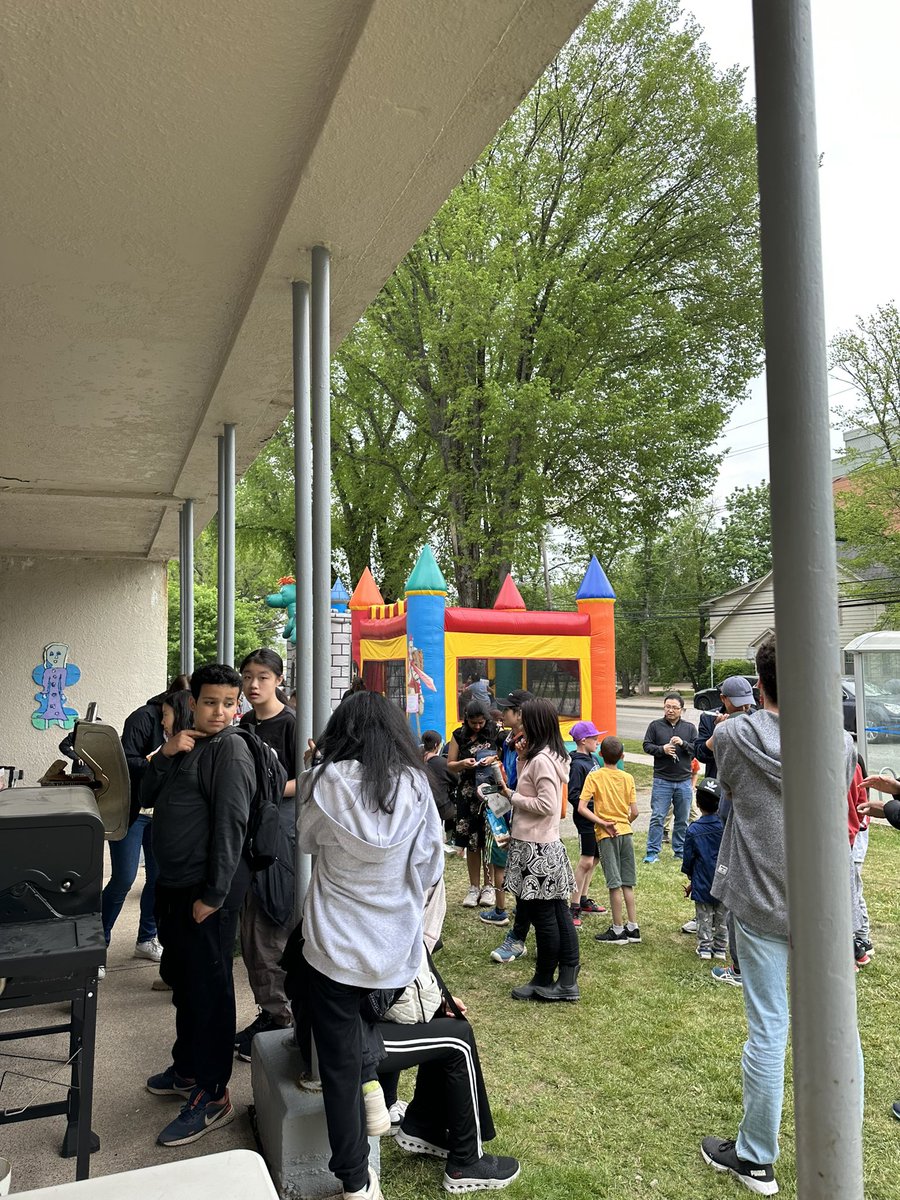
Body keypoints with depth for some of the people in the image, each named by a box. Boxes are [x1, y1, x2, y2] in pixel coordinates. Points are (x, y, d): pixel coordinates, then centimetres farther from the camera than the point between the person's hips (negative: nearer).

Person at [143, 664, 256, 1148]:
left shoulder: (230, 752, -15)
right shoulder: (187, 745, 11)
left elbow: (230, 827, -19)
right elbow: (147, 797, 9)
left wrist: (214, 896, -20)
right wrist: (164, 756, -8)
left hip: (205, 891, -9)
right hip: (174, 885, 9)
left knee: (208, 989, 1)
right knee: (181, 980, 21)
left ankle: (211, 1096, 14)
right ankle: (187, 1069, 39)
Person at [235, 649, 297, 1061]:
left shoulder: (290, 724, -8)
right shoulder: (241, 726, 11)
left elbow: (303, 782, -11)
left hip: (279, 829, -7)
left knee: (270, 926, -3)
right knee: (250, 926, 12)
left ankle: (277, 1013, 9)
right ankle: (269, 1009, 25)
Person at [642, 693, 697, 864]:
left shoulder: (689, 727, 8)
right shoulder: (655, 726, 3)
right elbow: (647, 746, 2)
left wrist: (683, 744, -15)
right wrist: (662, 749, -15)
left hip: (684, 780, 2)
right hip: (662, 780, -2)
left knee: (682, 819, 10)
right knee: (657, 817, -4)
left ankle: (680, 850, 22)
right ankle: (652, 852, 1)